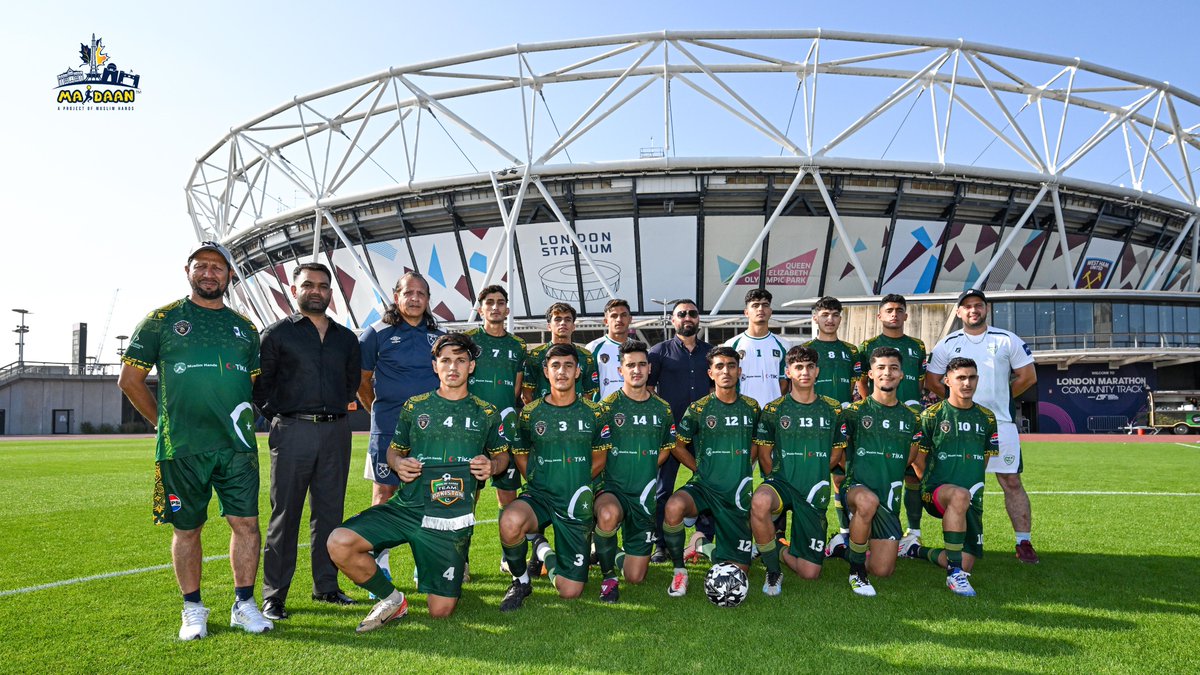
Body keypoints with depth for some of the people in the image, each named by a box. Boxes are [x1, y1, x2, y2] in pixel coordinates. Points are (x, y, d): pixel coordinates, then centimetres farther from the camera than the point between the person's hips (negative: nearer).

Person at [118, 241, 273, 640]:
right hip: (181, 448, -2)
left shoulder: (244, 328, 13)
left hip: (237, 446, 2)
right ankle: (193, 609, 21)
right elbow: (130, 379, 6)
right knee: (187, 528, 7)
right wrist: (164, 423, 4)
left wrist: (245, 421, 7)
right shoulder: (163, 319, 4)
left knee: (246, 522, 0)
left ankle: (244, 605, 13)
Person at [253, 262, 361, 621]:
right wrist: (277, 416, -1)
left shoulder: (346, 338, 13)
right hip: (292, 431, -4)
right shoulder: (277, 333, 3)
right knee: (285, 514, 0)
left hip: (336, 433, 4)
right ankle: (274, 595, 7)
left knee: (330, 512, 9)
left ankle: (326, 586, 19)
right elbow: (258, 383, 3)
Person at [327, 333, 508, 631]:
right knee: (339, 543, -23)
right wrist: (398, 464, -6)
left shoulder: (486, 413, 8)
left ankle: (456, 567, 33)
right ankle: (392, 600, 3)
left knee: (440, 611, -3)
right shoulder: (415, 406, 9)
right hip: (406, 507, 2)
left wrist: (492, 466, -5)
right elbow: (393, 450, 17)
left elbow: (502, 455, 18)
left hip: (451, 521, -1)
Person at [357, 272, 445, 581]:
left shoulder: (439, 338, 11)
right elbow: (362, 382, 7)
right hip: (388, 432, -3)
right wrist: (380, 412, 8)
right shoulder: (376, 333, 1)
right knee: (383, 497, 1)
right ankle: (380, 568, 12)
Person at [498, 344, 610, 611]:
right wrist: (538, 483, 2)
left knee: (570, 592, -2)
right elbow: (520, 455, 12)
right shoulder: (530, 413, 0)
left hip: (577, 506, 1)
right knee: (510, 521, -38)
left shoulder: (593, 412, 1)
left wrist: (576, 483, 7)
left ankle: (543, 550, 31)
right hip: (538, 497, -1)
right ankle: (521, 581, -6)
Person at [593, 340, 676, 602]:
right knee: (608, 514, -42)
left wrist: (644, 471, 9)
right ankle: (608, 575, -13)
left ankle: (620, 558, 41)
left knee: (635, 577, 3)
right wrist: (619, 473, -12)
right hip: (612, 489, -3)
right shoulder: (608, 406, -5)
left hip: (645, 497, 3)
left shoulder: (662, 410, 6)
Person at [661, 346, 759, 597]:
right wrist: (701, 470, -1)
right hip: (704, 487, -2)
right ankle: (679, 571, -14)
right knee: (674, 506, -38)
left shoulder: (751, 407, 5)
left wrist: (744, 468, 9)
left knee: (739, 569, 1)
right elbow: (678, 446, 5)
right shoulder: (698, 409, -4)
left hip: (738, 493, 3)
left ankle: (707, 547, 36)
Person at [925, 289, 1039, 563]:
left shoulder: (1007, 340, 5)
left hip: (1001, 423, -1)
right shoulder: (947, 344, 6)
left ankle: (1024, 543, 6)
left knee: (1012, 483, -2)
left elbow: (1028, 377, 7)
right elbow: (932, 380, 11)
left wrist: (1001, 398, 8)